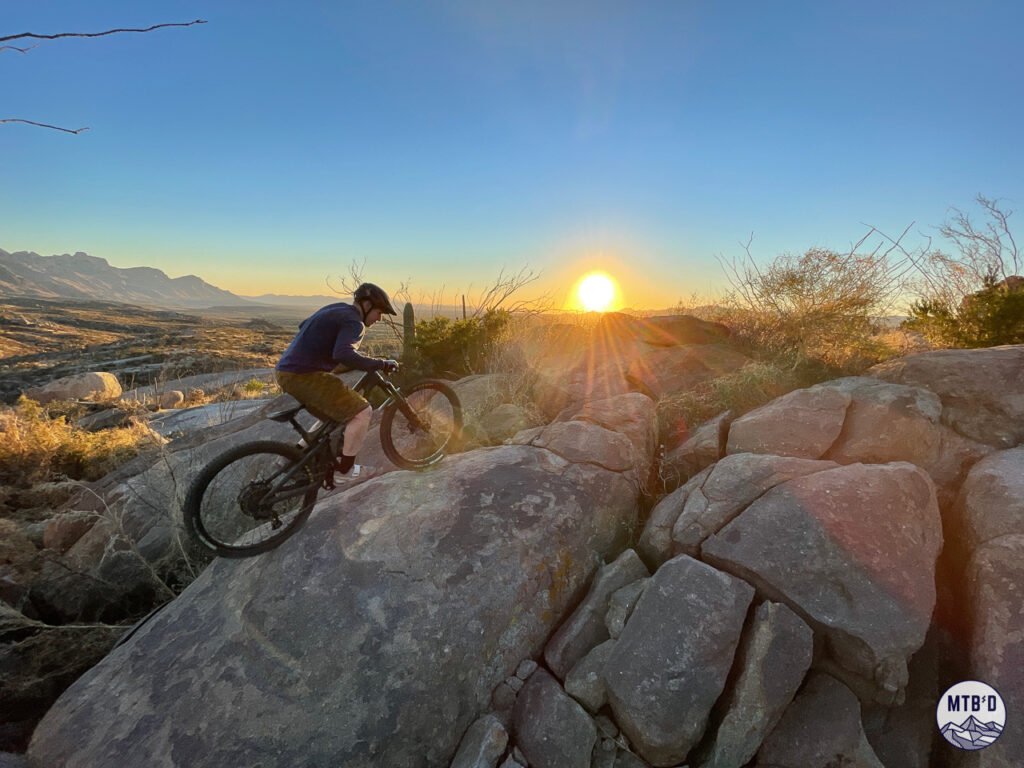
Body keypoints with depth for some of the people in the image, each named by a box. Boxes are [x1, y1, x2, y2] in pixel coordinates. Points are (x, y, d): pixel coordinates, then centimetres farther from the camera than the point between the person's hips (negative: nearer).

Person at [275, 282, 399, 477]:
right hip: (304, 376, -10)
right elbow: (344, 355, -32)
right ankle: (345, 469, -1)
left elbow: (304, 326, 34)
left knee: (335, 415, 24)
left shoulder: (335, 309, 17)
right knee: (362, 411, -11)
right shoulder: (354, 322, -12)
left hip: (285, 372, 10)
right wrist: (381, 364, -26)